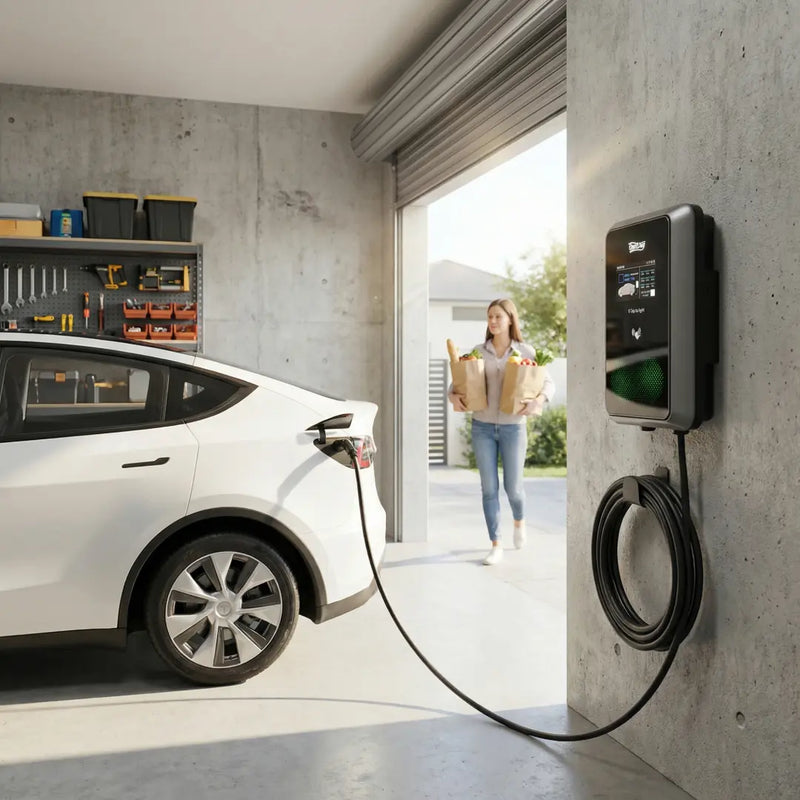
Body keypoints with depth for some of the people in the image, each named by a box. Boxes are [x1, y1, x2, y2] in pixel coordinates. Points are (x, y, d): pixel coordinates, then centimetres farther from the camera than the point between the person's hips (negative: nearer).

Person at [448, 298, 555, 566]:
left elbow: (548, 383, -3)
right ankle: (496, 546, 10)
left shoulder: (526, 352, -2)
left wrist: (539, 399, -24)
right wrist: (453, 396, -14)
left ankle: (519, 521, 39)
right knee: (489, 487, 0)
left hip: (513, 428, -1)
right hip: (482, 427, 1)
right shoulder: (478, 352, 3)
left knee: (512, 487, 5)